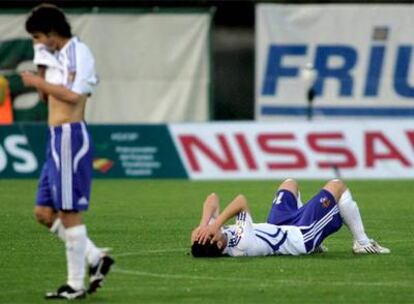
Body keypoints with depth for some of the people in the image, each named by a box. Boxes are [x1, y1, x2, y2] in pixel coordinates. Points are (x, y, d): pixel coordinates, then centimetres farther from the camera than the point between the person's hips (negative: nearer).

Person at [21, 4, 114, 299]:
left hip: (71, 135, -10)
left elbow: (74, 94, -22)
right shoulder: (56, 56, 17)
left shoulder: (79, 52, -10)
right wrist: (42, 67, 11)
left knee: (69, 212, -6)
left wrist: (40, 83, -11)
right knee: (44, 212, 10)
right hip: (57, 137, 10)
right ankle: (96, 258, 15)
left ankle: (76, 284, -2)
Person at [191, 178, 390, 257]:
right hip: (301, 238, -8)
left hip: (277, 228, 8)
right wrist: (215, 225, -54)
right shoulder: (243, 245, -45)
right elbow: (241, 201, -51)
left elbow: (213, 199, -22)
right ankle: (362, 243, 21)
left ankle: (315, 245, 43)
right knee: (337, 186, 2)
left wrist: (204, 224, -36)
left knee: (290, 183, 32)